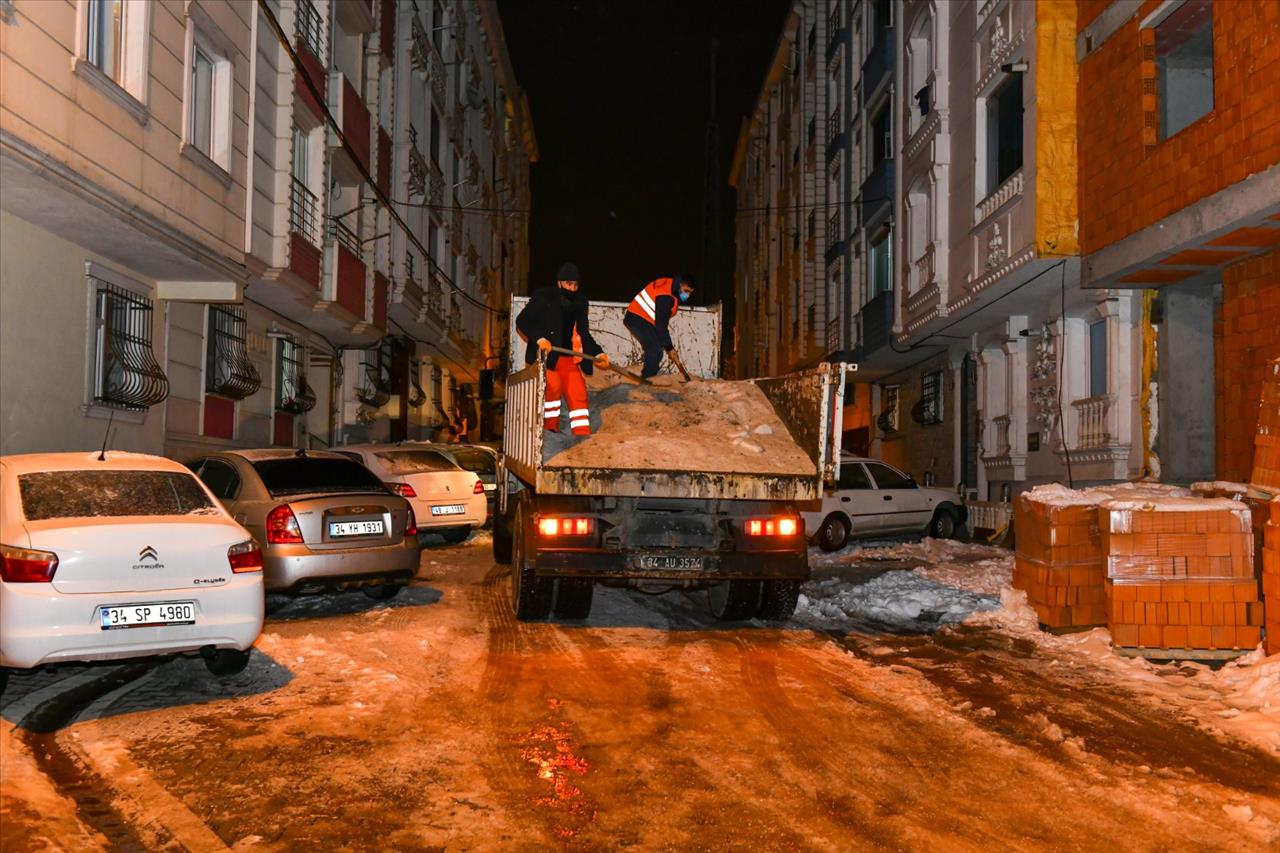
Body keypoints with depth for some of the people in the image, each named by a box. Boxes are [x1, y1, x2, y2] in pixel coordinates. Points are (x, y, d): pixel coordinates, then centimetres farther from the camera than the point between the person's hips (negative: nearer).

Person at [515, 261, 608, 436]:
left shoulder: (580, 304, 10)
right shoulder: (543, 297, -4)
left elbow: (584, 334, 17)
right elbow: (522, 321, -4)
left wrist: (597, 353, 1)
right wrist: (538, 338, -19)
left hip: (568, 358, 5)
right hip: (543, 355, -5)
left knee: (577, 392, -5)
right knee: (553, 384, -24)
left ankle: (583, 434, -5)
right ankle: (549, 425, -10)